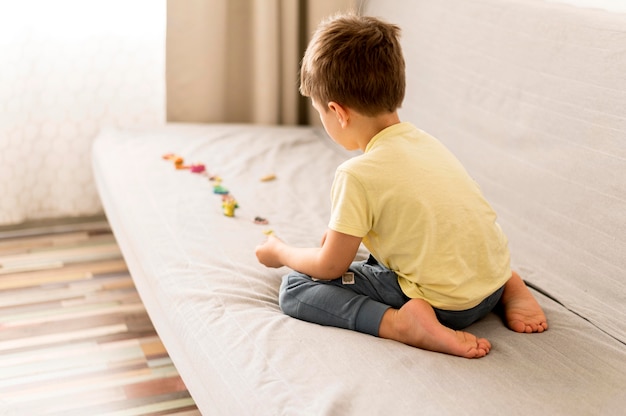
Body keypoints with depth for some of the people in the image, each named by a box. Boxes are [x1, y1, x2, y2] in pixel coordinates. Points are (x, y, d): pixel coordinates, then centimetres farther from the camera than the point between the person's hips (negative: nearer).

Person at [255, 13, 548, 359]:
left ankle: (402, 322, -17)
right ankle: (508, 287, 19)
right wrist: (344, 235, 30)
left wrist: (279, 251, 12)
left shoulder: (358, 175, -16)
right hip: (492, 280, 7)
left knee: (295, 287, -1)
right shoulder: (425, 141, 7)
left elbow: (330, 266, -6)